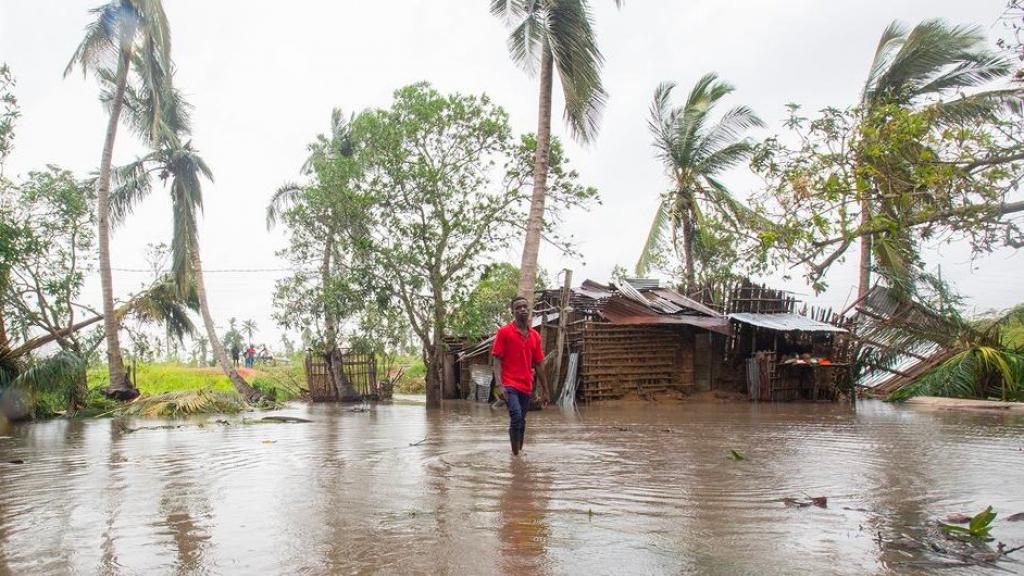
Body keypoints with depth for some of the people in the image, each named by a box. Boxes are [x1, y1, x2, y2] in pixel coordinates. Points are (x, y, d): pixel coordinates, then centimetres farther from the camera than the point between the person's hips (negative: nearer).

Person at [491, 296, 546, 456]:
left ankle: (518, 452, 27)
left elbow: (538, 365, 16)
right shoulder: (504, 332, -3)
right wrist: (499, 385, -17)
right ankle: (515, 454, -9)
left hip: (527, 387, 5)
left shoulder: (535, 335, 10)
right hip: (510, 385, -5)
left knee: (521, 422, 12)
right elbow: (497, 360, -6)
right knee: (517, 418, -21)